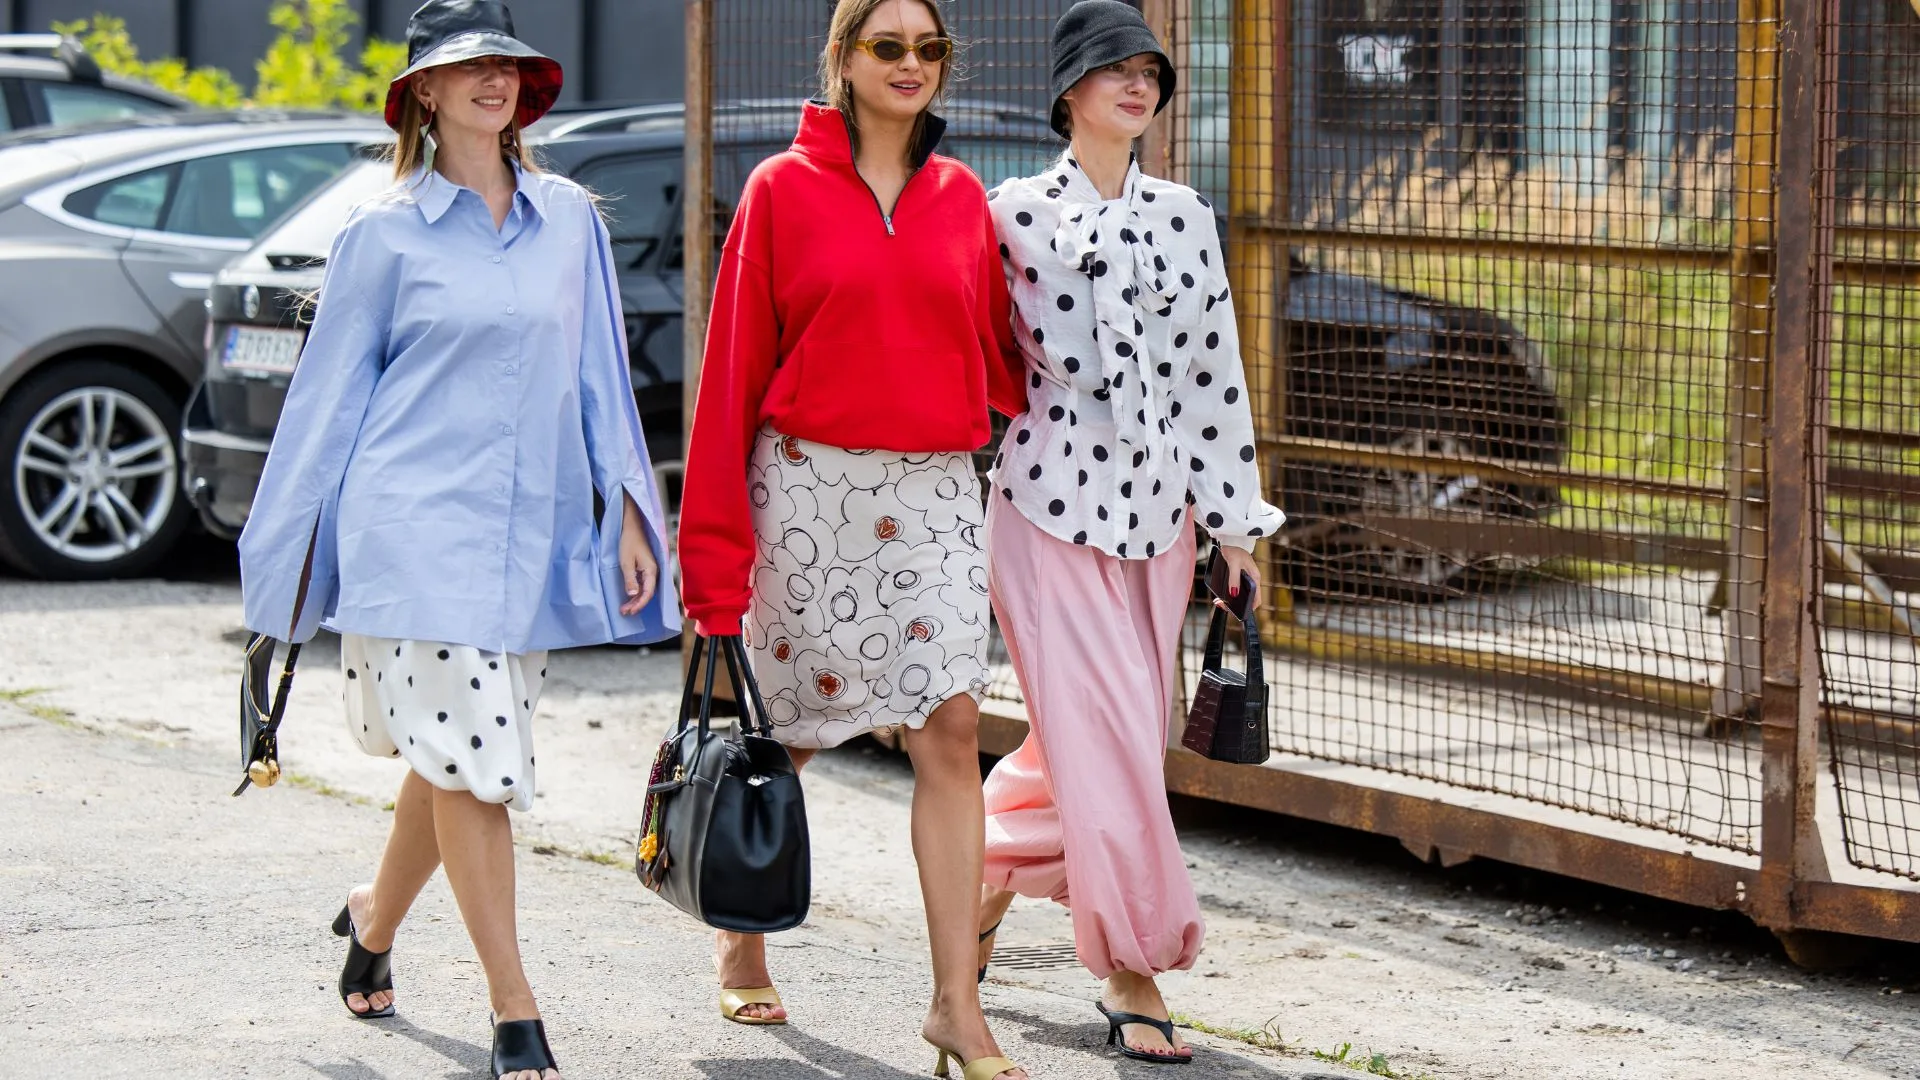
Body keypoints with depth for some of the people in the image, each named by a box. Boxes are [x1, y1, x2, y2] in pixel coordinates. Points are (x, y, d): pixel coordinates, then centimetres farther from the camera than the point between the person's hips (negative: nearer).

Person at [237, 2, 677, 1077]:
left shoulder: (570, 220, 10)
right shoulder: (385, 235, 1)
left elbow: (600, 374, 13)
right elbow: (332, 393, 6)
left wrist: (628, 513, 7)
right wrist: (294, 547, 8)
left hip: (534, 538, 4)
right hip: (420, 532, -4)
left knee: (458, 764, 11)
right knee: (469, 763, -10)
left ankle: (374, 921, 39)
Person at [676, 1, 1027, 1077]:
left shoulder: (962, 198, 9)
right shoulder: (784, 189, 0)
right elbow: (735, 368, -1)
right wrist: (717, 540, -3)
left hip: (935, 494, 2)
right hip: (809, 487, -2)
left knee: (952, 734, -7)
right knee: (782, 736, 9)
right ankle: (742, 945, 32)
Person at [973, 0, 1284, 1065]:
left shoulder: (1185, 218, 9)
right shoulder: (1015, 212, -3)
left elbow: (1215, 373, 10)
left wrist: (1235, 521, 7)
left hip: (1156, 508, 5)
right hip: (1050, 504, -5)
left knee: (1111, 738, 8)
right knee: (1102, 737, -7)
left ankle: (991, 872, 30)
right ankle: (1133, 968, 1)